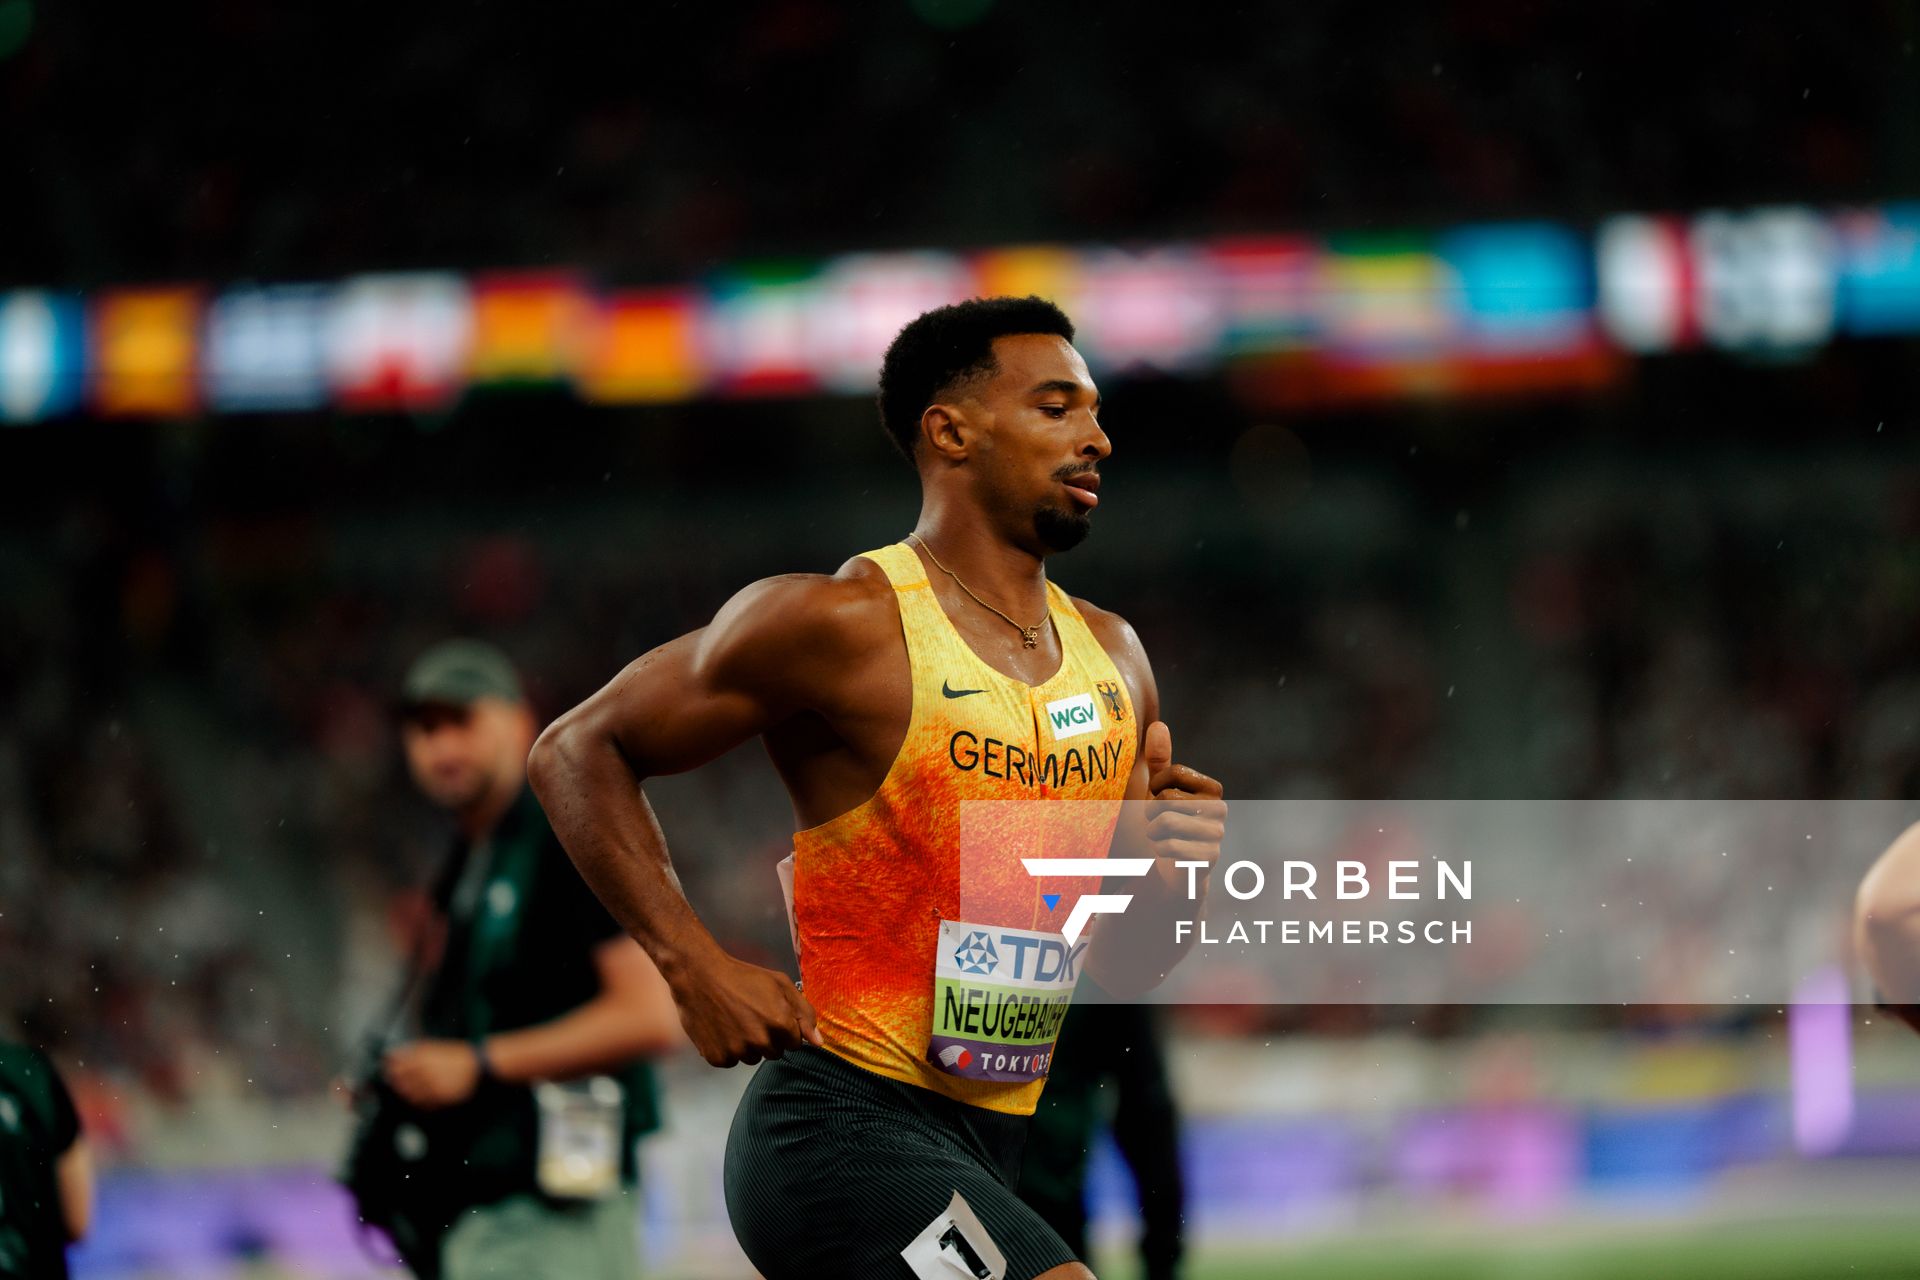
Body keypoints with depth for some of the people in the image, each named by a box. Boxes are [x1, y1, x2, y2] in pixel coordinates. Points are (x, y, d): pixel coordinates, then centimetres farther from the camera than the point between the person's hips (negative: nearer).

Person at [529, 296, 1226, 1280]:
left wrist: (1162, 874, -5)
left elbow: (1120, 967, 18)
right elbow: (579, 750, -4)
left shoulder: (1112, 658, 12)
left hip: (983, 1152, 8)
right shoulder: (847, 625, -10)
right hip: (845, 1131, -8)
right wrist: (696, 967, -13)